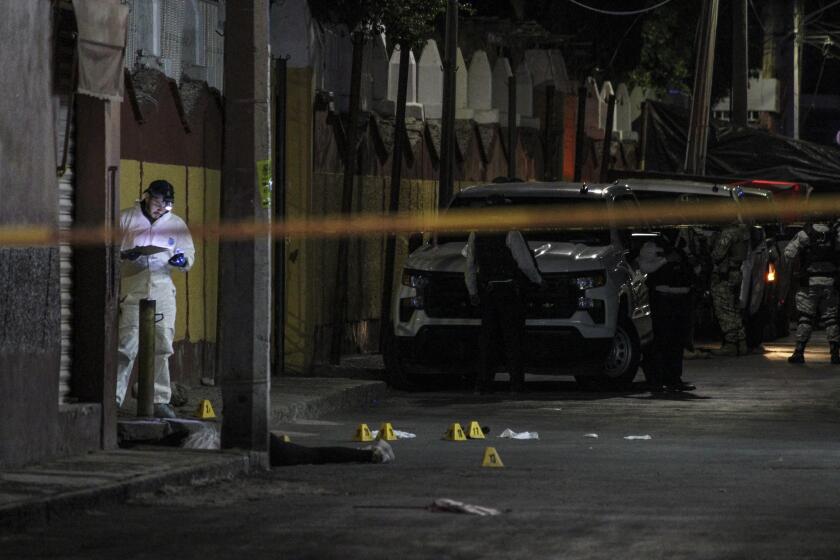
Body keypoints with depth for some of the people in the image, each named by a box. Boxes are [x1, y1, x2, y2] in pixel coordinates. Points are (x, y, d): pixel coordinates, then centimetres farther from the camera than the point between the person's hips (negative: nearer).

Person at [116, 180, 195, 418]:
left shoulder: (176, 224, 13)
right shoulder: (126, 219, 4)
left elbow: (190, 253, 17)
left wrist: (183, 261, -7)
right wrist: (124, 254, -16)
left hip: (162, 292, 3)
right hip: (131, 291, -3)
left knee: (161, 348, 2)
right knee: (126, 345, -8)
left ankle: (160, 400, 6)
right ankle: (113, 396, -4)